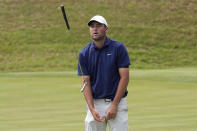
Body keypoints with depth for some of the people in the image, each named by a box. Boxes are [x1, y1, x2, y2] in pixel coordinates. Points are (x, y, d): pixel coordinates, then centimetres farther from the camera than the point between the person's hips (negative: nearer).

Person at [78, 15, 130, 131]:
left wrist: (114, 105, -11)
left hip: (117, 101, -2)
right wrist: (92, 108, -11)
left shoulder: (118, 48, -4)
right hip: (95, 103, 2)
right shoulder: (84, 54, 3)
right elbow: (86, 82, 1)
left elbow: (125, 77, -6)